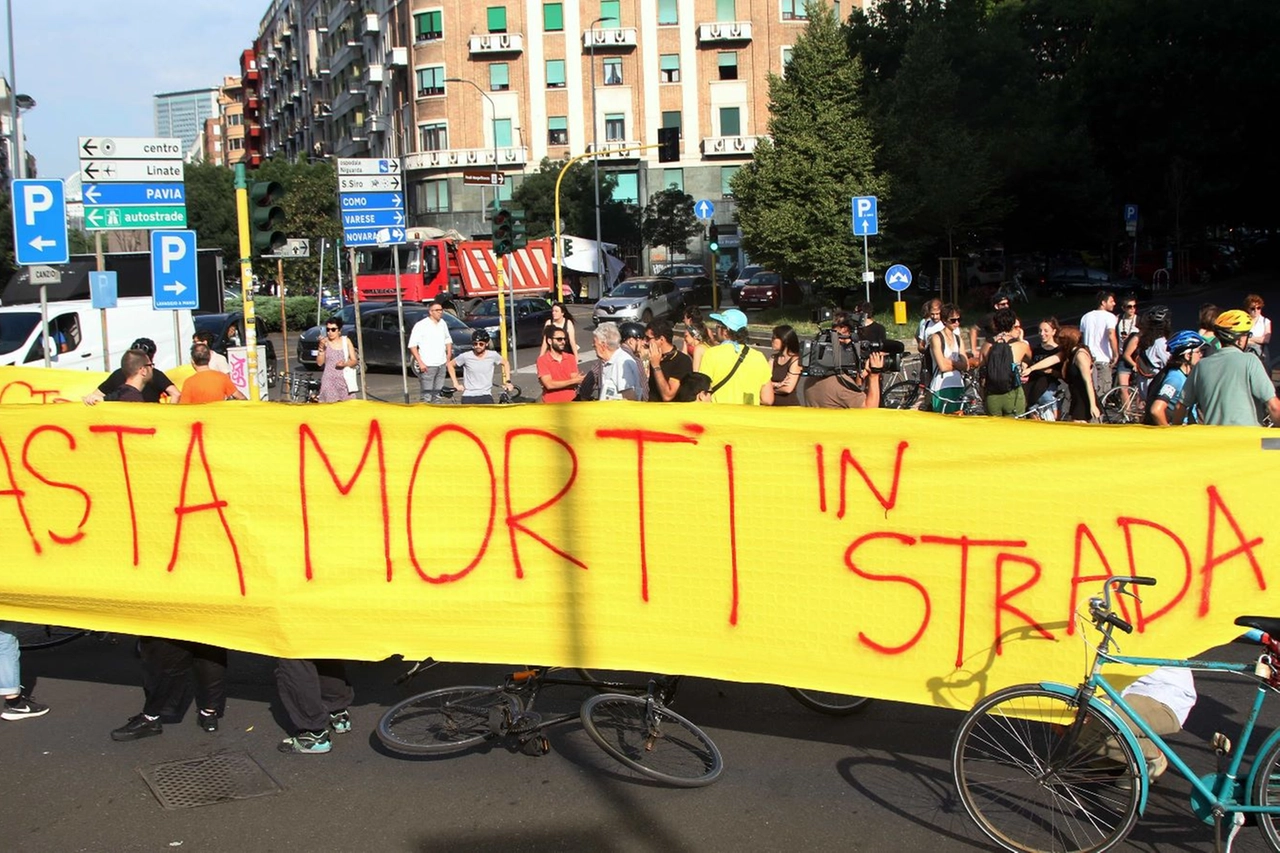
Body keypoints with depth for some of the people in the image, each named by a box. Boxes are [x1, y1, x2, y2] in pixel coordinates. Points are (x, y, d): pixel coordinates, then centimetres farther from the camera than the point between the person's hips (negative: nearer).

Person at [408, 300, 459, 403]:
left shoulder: (442, 323, 9)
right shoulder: (420, 325, -10)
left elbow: (448, 341, 22)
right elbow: (412, 346, -11)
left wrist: (448, 358, 14)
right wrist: (420, 363, -16)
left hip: (442, 365, 6)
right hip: (427, 366, -6)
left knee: (437, 395, 13)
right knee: (427, 396, -9)